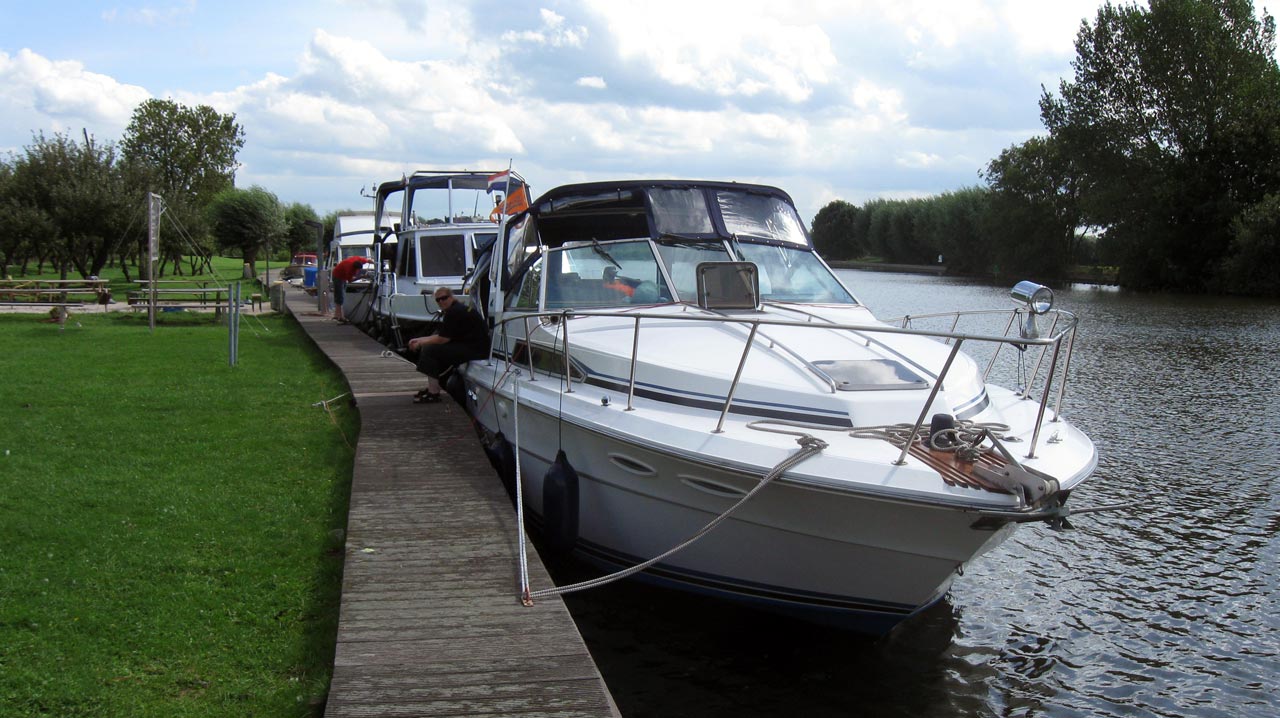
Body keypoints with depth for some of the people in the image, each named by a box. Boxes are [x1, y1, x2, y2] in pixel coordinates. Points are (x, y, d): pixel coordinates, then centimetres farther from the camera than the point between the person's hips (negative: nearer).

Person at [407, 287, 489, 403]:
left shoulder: (454, 312, -17)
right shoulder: (456, 309, 16)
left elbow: (443, 339, -16)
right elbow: (442, 336, 20)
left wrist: (420, 343, -3)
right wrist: (419, 340, 15)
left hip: (475, 350, -11)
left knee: (429, 350, -15)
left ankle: (433, 394, -12)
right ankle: (432, 387, 21)